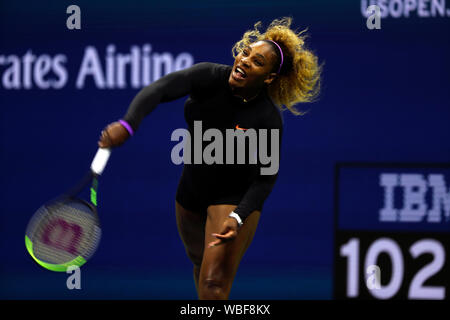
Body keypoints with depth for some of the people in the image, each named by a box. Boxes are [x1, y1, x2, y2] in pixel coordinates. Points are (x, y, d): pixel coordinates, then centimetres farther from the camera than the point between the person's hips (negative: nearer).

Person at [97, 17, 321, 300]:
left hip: (236, 199, -5)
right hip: (192, 192, 5)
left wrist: (237, 218, -34)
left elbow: (264, 179, -19)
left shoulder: (269, 120, -25)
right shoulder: (210, 77, -19)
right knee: (201, 262, 26)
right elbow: (159, 90, -33)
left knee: (213, 285, -16)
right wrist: (127, 125, -52)